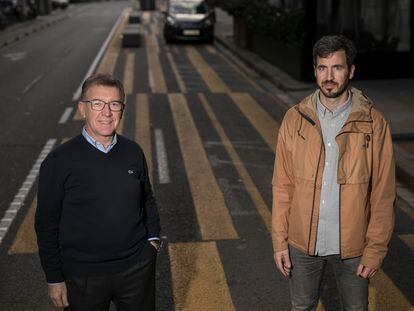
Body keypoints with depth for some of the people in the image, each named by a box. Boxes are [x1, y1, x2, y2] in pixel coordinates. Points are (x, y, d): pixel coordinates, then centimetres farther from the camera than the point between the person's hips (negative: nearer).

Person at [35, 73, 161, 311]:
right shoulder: (59, 162, -12)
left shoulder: (133, 152, -2)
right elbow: (47, 224, -7)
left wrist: (153, 237, 3)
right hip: (84, 276, -3)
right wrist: (55, 279, -4)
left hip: (138, 267, 3)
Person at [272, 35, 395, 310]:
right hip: (303, 243, 1)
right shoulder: (295, 119, -6)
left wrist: (376, 248, -8)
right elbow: (282, 185, -2)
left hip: (352, 246, -1)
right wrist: (280, 241, -3)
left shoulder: (373, 123, -11)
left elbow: (383, 192, -8)